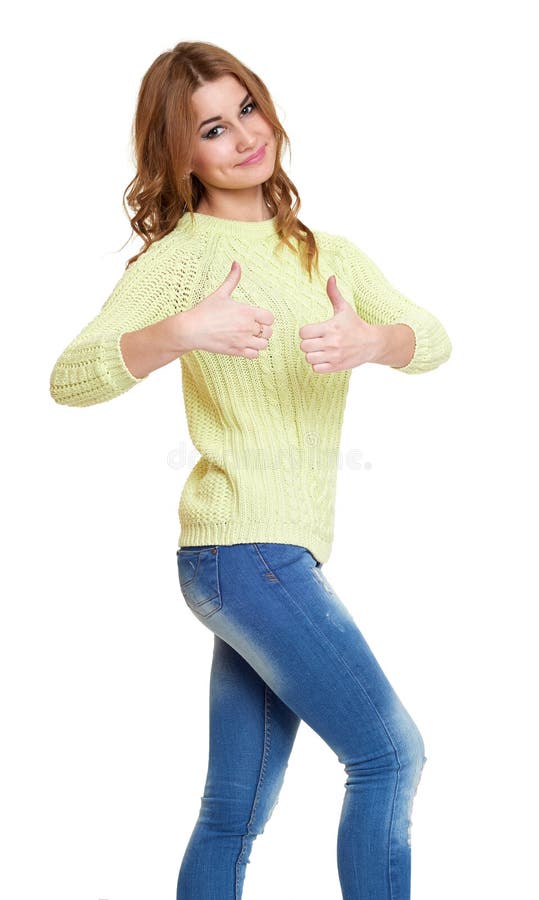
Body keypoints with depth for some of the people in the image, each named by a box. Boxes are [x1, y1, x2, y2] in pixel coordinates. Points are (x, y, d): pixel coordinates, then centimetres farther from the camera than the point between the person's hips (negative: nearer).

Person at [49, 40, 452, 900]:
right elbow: (69, 378, -15)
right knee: (390, 754, -6)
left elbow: (433, 338, 2)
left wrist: (369, 339, -20)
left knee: (237, 814, 10)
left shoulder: (327, 251, 15)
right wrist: (183, 331, -31)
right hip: (244, 545, -7)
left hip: (284, 555, 7)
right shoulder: (182, 255, -5)